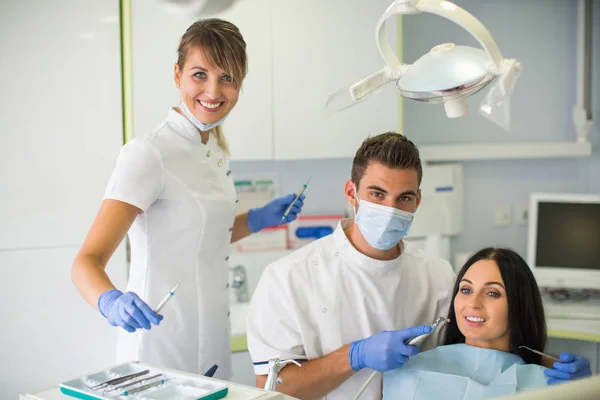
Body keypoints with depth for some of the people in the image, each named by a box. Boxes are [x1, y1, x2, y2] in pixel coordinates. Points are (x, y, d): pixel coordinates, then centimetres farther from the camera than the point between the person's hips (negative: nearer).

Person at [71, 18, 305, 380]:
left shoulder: (216, 148, 5)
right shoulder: (148, 154, -19)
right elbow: (88, 260, -25)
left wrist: (259, 219, 6)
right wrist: (111, 300, -44)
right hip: (162, 347, -8)